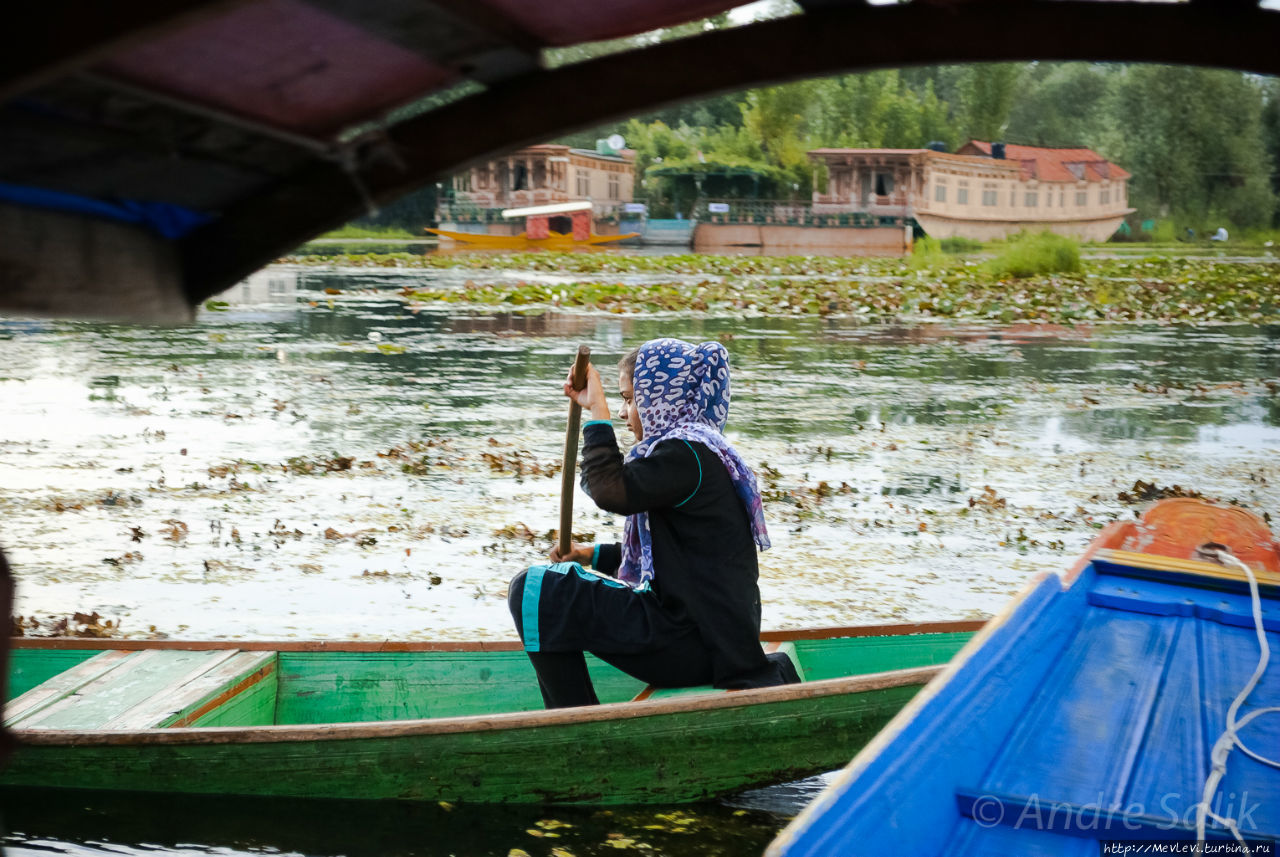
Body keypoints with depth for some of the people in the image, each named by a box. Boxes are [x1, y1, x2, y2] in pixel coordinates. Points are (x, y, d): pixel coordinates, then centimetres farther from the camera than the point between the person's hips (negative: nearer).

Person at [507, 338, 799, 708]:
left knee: (533, 591, -13)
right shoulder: (696, 449, 17)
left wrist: (597, 413, -18)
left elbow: (611, 490, -29)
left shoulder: (686, 455, -16)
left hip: (693, 642, -11)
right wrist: (593, 554, 15)